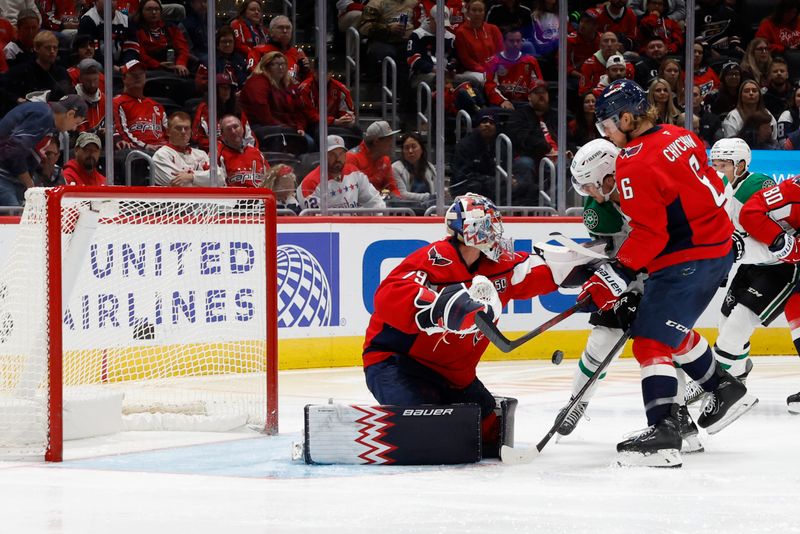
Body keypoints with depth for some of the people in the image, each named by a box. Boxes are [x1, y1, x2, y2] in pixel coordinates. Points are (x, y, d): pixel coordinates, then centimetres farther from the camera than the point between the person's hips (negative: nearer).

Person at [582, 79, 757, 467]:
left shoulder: (635, 163, -19)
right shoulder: (679, 137, 7)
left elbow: (649, 233, -22)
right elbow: (711, 188, 18)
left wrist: (614, 277, -20)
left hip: (686, 261, -10)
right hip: (719, 248, 10)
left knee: (651, 340, -11)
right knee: (673, 328, 27)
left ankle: (663, 431, -22)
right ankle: (725, 391, 37)